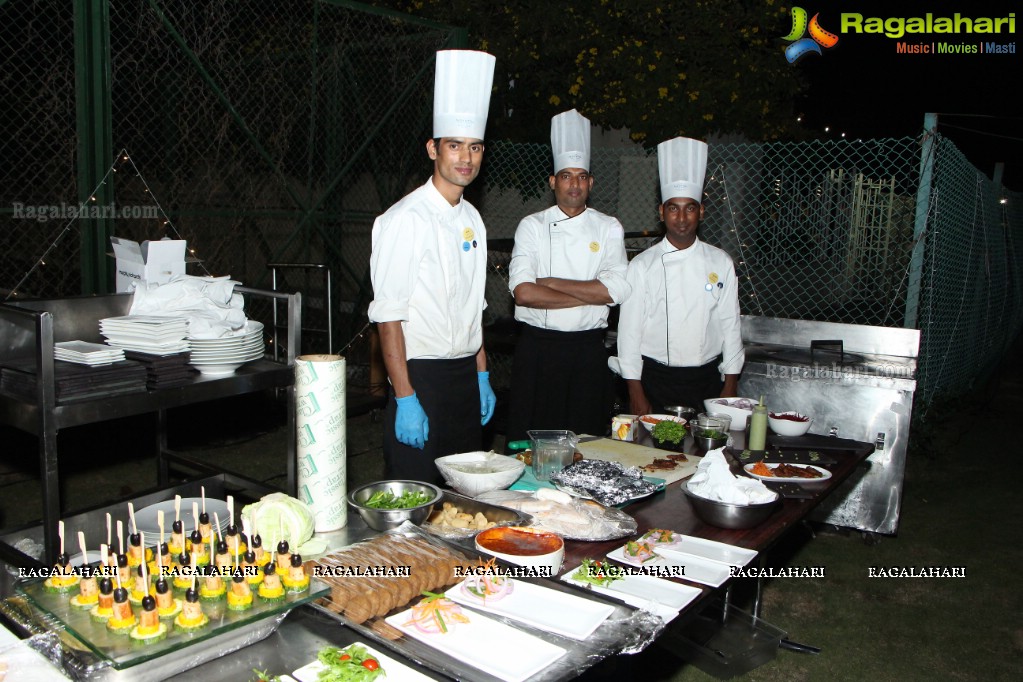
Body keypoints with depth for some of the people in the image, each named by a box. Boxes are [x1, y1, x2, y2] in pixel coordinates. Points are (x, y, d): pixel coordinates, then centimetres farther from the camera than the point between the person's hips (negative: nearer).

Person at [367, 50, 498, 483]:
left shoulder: (471, 220, 11)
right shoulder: (406, 219, -14)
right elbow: (388, 316, -17)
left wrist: (482, 375, 16)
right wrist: (404, 398, -20)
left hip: (466, 380, 8)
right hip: (422, 378, -7)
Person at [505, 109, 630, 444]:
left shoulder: (609, 228, 6)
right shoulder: (533, 226, 2)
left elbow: (617, 290, -9)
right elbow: (523, 292, -11)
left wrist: (552, 283, -10)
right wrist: (587, 296, -9)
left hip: (588, 349, 1)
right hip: (538, 346, -1)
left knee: (585, 439, 7)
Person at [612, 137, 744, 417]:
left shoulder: (721, 263, 4)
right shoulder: (642, 265, -4)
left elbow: (730, 325, 6)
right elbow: (630, 330, -4)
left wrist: (730, 385, 5)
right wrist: (635, 392, -6)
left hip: (707, 380, 2)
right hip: (656, 380, -2)